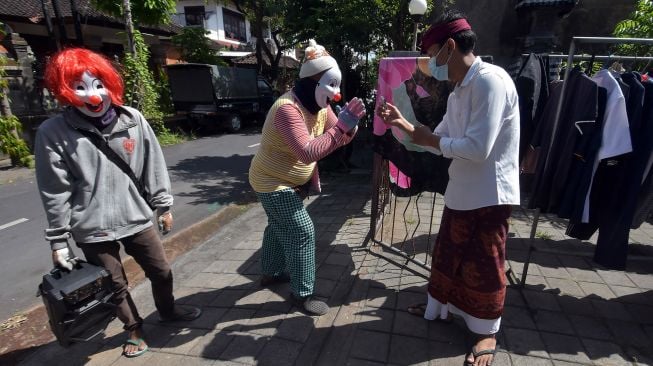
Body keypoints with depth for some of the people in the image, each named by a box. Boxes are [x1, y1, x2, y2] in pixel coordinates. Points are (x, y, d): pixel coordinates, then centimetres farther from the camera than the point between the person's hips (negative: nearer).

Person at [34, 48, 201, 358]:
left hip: (137, 218, 2)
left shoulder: (133, 120, -4)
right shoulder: (53, 133, -10)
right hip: (92, 230, -2)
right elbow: (55, 193, -6)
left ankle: (167, 310, 46)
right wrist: (58, 240, -3)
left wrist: (163, 206, 6)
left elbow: (153, 167, 3)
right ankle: (134, 330, 41)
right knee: (115, 286, 14)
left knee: (161, 271, 17)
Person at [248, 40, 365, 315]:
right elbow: (308, 152, -41)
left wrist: (349, 125, -25)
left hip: (289, 181, 9)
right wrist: (341, 126, -41)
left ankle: (271, 272, 45)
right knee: (302, 233, -8)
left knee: (279, 227, 23)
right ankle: (302, 294, 9)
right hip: (273, 183, -9)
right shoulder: (287, 108, -30)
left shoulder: (320, 105, -3)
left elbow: (340, 138, -4)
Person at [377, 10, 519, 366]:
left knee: (483, 267, 8)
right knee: (447, 255, 20)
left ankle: (487, 331, 31)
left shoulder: (490, 81, -20)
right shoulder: (459, 90, 10)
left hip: (488, 195, -9)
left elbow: (477, 149, -27)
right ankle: (439, 306, 42)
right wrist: (402, 123, 8)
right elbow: (442, 138, 15)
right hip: (462, 191, 9)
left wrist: (431, 140, -13)